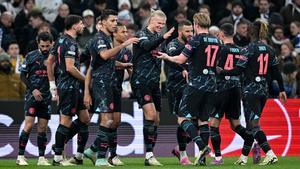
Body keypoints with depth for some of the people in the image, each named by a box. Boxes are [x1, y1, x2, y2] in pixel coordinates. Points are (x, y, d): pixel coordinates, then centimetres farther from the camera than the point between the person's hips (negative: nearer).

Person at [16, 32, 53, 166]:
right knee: (29, 125, -12)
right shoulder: (31, 56, -1)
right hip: (32, 96, -3)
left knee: (42, 128, 5)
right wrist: (33, 89, -10)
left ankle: (41, 158, 9)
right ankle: (20, 156, -8)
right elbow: (23, 75, 1)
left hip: (46, 97, 3)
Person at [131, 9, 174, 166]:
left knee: (155, 120, 7)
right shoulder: (142, 34, -7)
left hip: (154, 83, 8)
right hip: (140, 81, -8)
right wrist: (163, 38, -42)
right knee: (150, 113, -20)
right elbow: (146, 45, -28)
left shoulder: (158, 37, 16)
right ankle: (149, 154, -20)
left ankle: (149, 155, 13)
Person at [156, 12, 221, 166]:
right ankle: (202, 158, 4)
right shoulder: (217, 41, 10)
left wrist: (166, 57, 8)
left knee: (183, 117, -2)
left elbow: (181, 59, -10)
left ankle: (202, 147, -19)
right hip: (211, 85, 6)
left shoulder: (196, 40, -9)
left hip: (196, 84, -6)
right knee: (203, 119, 9)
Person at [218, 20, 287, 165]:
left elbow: (238, 71, -13)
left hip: (250, 91, -7)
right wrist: (282, 90, 17)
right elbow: (276, 73, 9)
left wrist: (221, 72, -1)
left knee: (254, 125, -8)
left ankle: (270, 154, -20)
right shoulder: (270, 50, 7)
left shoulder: (248, 50, -10)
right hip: (263, 91, 7)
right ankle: (243, 157, 17)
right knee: (251, 123, 13)